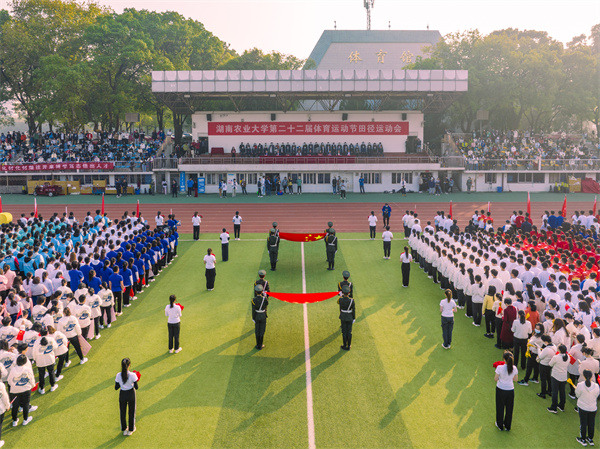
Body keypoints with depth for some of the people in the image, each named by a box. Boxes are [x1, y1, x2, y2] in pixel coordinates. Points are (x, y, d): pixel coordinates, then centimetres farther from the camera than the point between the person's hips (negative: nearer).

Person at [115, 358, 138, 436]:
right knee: (131, 412, 20)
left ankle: (124, 430, 37)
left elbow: (116, 388, -9)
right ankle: (131, 430, 35)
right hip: (131, 394, -1)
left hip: (122, 395, 1)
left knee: (123, 412, 22)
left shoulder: (118, 375, -18)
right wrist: (136, 380, 2)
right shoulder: (132, 375, -23)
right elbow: (136, 387, -16)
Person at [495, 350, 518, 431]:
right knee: (509, 408, 20)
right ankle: (507, 426, 34)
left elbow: (495, 379, -14)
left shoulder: (500, 368, -23)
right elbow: (515, 379, -1)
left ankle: (500, 425, 33)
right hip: (510, 390, 2)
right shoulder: (514, 368, -14)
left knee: (500, 408, 18)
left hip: (500, 390, -2)